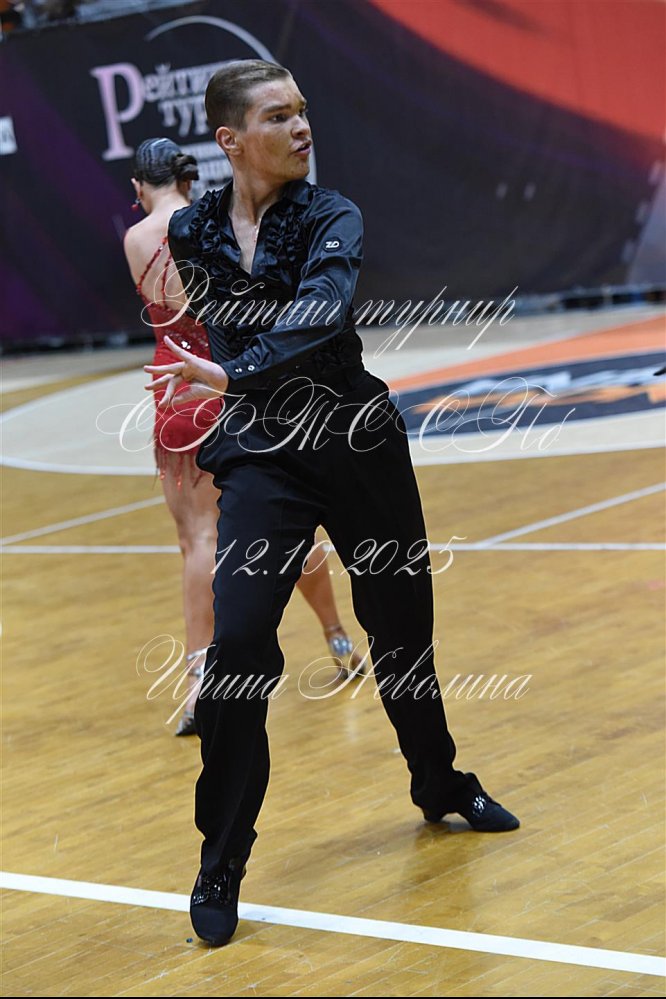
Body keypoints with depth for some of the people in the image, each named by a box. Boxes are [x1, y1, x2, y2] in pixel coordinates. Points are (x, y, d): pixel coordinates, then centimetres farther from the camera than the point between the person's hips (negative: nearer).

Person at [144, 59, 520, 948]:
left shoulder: (331, 218, -11)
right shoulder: (191, 232, -2)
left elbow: (321, 314, -31)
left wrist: (232, 373, -43)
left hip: (359, 444, 0)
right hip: (261, 457, 0)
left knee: (402, 628, 14)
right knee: (238, 645, -16)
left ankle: (441, 785, 43)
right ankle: (221, 865, -5)